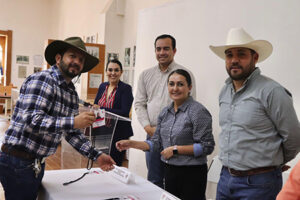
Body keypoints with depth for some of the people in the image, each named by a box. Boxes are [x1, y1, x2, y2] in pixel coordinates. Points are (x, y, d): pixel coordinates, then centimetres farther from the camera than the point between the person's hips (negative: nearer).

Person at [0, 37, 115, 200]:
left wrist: (96, 156, 1)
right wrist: (73, 122, -31)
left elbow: (72, 133, 11)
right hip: (17, 162, -8)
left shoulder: (72, 93, 10)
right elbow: (31, 120, -27)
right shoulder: (42, 80, -15)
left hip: (37, 164, 8)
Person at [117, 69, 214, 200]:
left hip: (191, 174, -6)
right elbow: (157, 143, 10)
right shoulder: (165, 112, 8)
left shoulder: (198, 111, -14)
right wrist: (131, 144, -2)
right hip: (169, 171, 7)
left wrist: (176, 149, -17)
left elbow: (207, 146, -17)